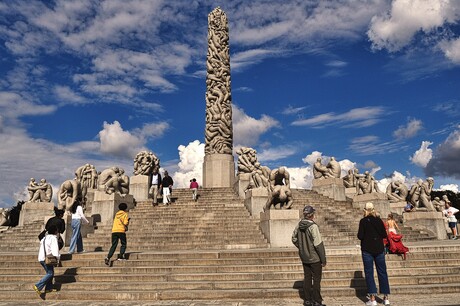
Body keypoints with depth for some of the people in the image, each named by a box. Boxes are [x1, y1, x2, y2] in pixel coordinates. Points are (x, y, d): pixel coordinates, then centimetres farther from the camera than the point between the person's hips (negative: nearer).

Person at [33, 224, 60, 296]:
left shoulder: (45, 237, 17)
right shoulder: (53, 238, -12)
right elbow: (55, 250, -19)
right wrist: (58, 257, -5)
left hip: (41, 258, 10)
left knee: (50, 273, 15)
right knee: (50, 274, -6)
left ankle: (48, 288, 15)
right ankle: (38, 286, -12)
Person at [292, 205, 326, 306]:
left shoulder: (299, 225, -2)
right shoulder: (313, 227, -23)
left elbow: (294, 239, 10)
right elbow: (318, 244, -21)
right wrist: (323, 259, -14)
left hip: (304, 258, 6)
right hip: (314, 258, -6)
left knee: (307, 278, 16)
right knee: (316, 279, 7)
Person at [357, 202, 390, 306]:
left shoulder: (363, 221, -8)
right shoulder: (379, 220, 1)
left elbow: (360, 236, -11)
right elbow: (384, 235, 2)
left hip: (367, 250, -3)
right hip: (379, 249, 3)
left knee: (369, 273, 2)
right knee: (382, 272, 11)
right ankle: (386, 298, 15)